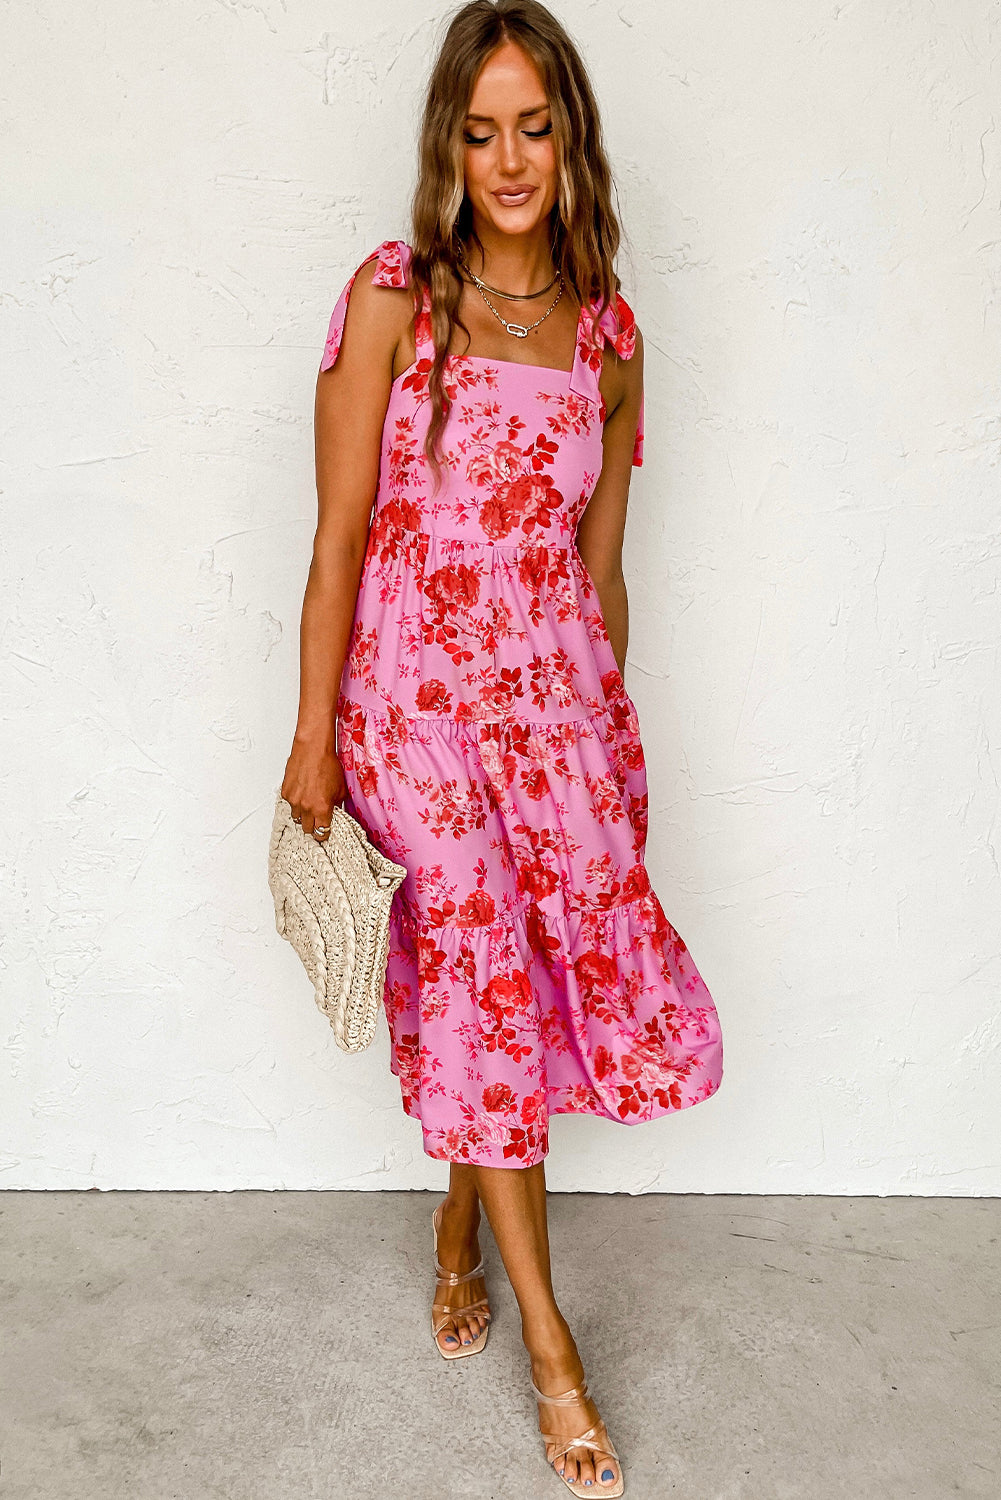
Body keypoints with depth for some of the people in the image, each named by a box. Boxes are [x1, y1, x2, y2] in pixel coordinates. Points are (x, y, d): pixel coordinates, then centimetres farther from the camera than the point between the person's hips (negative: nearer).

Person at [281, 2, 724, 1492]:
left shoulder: (606, 326, 7)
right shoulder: (392, 296, -5)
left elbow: (600, 562, 11)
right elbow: (340, 534, -7)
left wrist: (611, 726, 14)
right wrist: (314, 737, -8)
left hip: (558, 693, 4)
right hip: (415, 693, -3)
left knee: (574, 960, 2)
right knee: (485, 985, -2)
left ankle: (461, 1217, 33)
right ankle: (550, 1343, 15)